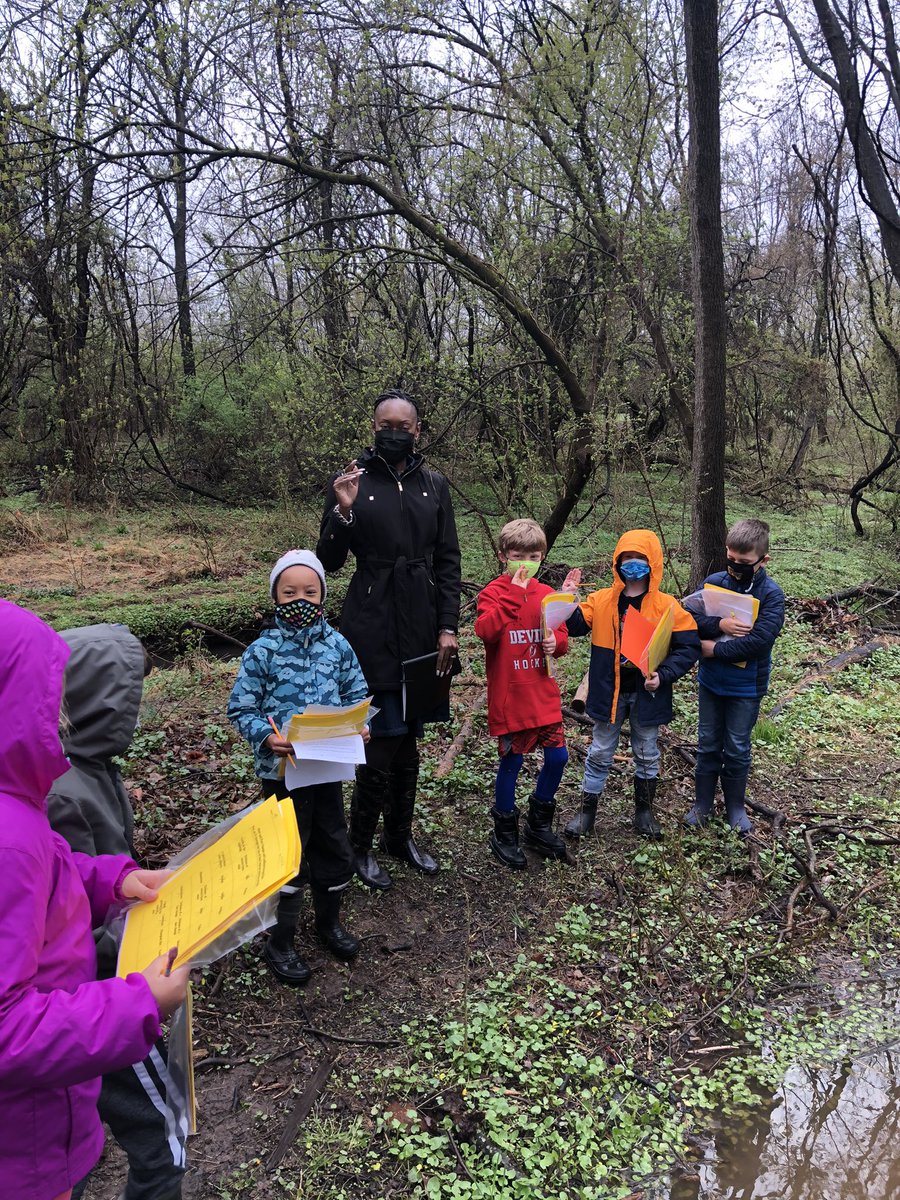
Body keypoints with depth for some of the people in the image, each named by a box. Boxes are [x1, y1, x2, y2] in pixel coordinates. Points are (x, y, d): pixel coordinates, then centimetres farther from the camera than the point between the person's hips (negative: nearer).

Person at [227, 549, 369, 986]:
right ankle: (279, 942, 24)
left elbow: (356, 695, 7)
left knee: (334, 848, 17)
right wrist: (266, 737, -23)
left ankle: (329, 922, 41)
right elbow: (241, 709, -7)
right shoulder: (263, 651, -11)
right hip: (282, 768, -4)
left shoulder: (338, 646, -1)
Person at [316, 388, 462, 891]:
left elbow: (448, 561, 8)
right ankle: (360, 845, 16)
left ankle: (401, 835, 30)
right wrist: (343, 512, -19)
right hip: (372, 627, -3)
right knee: (381, 743, -4)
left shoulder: (434, 484, 6)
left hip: (421, 627, 4)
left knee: (408, 736, 13)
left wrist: (448, 627, 0)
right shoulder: (351, 481, -2)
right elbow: (330, 561, -2)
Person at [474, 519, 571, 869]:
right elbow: (486, 631, -28)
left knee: (557, 757, 9)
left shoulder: (547, 594, 6)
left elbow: (562, 637, 15)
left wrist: (555, 642, -8)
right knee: (511, 761, 5)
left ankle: (539, 825, 31)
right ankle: (504, 832, 25)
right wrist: (513, 593, -28)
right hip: (509, 696, -5)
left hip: (544, 694, 5)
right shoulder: (493, 593, -9)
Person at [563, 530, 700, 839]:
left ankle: (644, 809, 35)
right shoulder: (601, 600, -4)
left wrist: (664, 675, -20)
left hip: (646, 694, -1)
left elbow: (689, 646, -9)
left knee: (647, 754, 17)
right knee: (599, 754, 12)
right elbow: (575, 626, -7)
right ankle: (587, 811, 26)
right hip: (609, 692, 1)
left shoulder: (666, 606, -9)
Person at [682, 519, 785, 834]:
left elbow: (758, 641, -24)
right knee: (708, 745, 14)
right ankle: (702, 804, 29)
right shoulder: (714, 582, -4)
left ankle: (735, 807, 29)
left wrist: (715, 649, -19)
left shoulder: (771, 594, -15)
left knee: (737, 749, 11)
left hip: (746, 687, -3)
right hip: (710, 681, 3)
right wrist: (721, 624, -25)